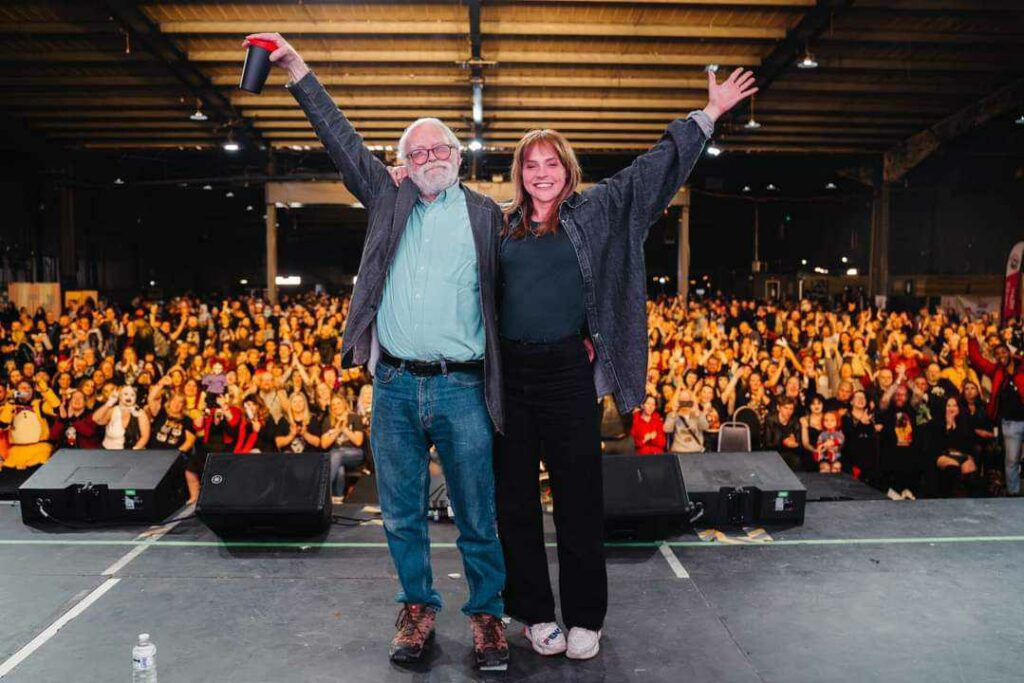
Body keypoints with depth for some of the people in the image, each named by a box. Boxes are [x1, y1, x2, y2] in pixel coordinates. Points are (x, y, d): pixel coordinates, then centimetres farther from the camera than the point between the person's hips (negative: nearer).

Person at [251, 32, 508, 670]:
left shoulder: (485, 214, 8)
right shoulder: (389, 201, 12)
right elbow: (341, 137, 10)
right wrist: (295, 66, 7)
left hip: (463, 388, -2)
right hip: (395, 384, 2)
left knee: (478, 518, 6)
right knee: (402, 515, 12)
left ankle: (488, 616, 24)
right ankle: (418, 608, 30)